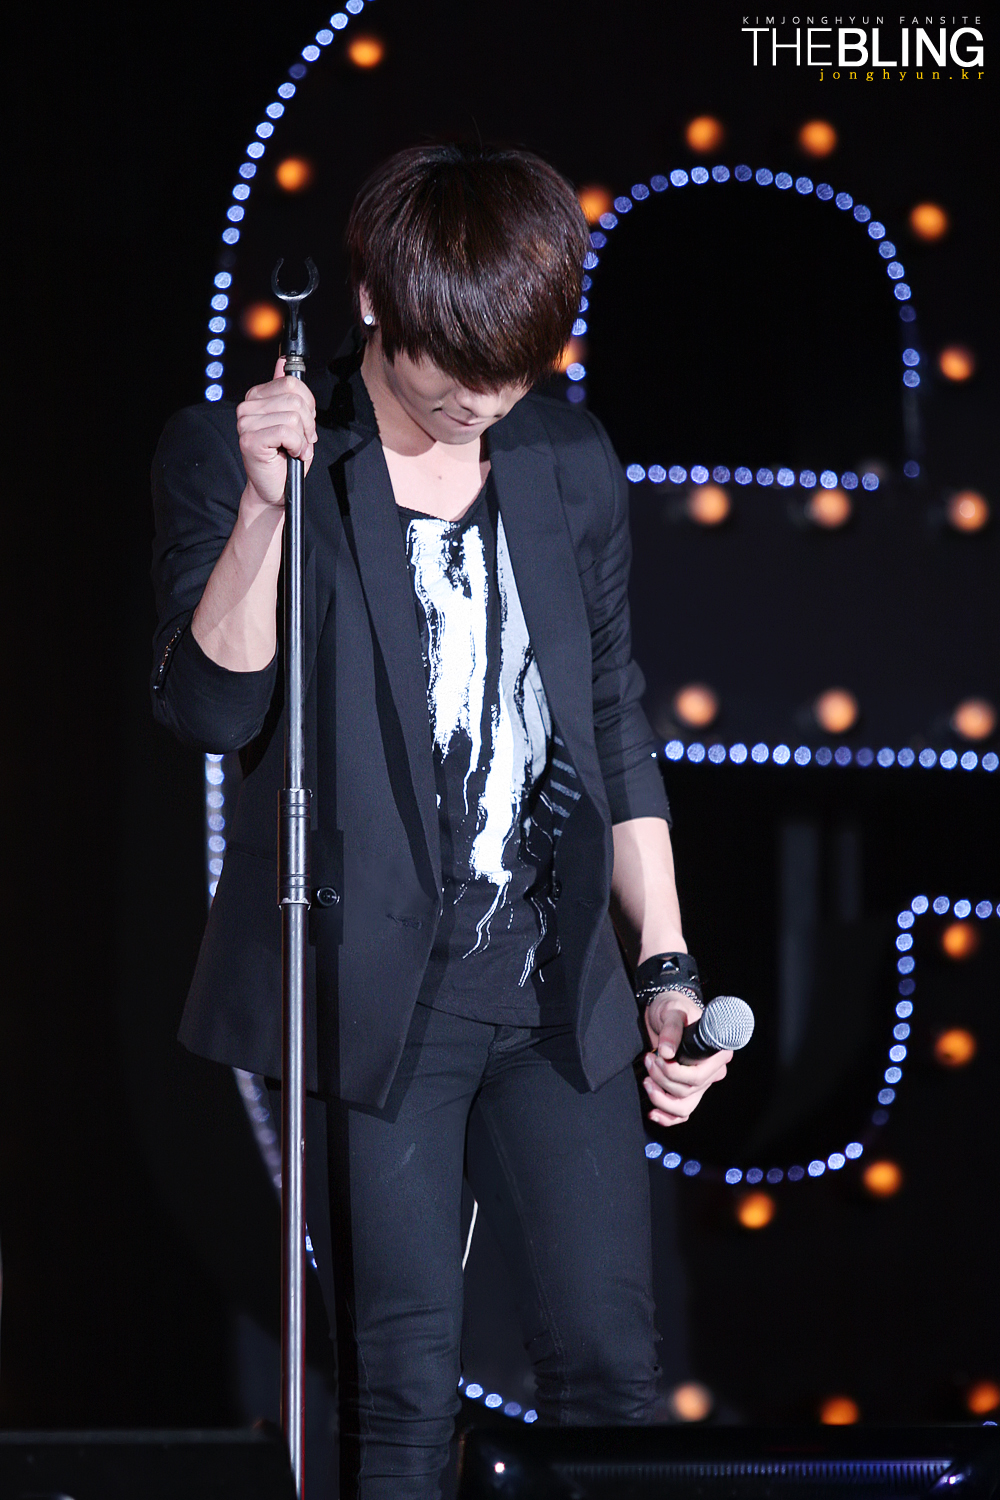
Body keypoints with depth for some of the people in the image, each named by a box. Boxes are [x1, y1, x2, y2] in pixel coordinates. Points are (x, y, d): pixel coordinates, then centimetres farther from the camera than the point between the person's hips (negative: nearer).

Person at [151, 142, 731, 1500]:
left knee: (610, 1361, 4)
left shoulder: (570, 460, 8)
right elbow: (207, 709, -14)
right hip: (373, 991, -4)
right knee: (403, 1389, -1)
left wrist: (668, 967, 11)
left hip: (559, 986, 4)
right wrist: (267, 508, -27)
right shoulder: (230, 455, -5)